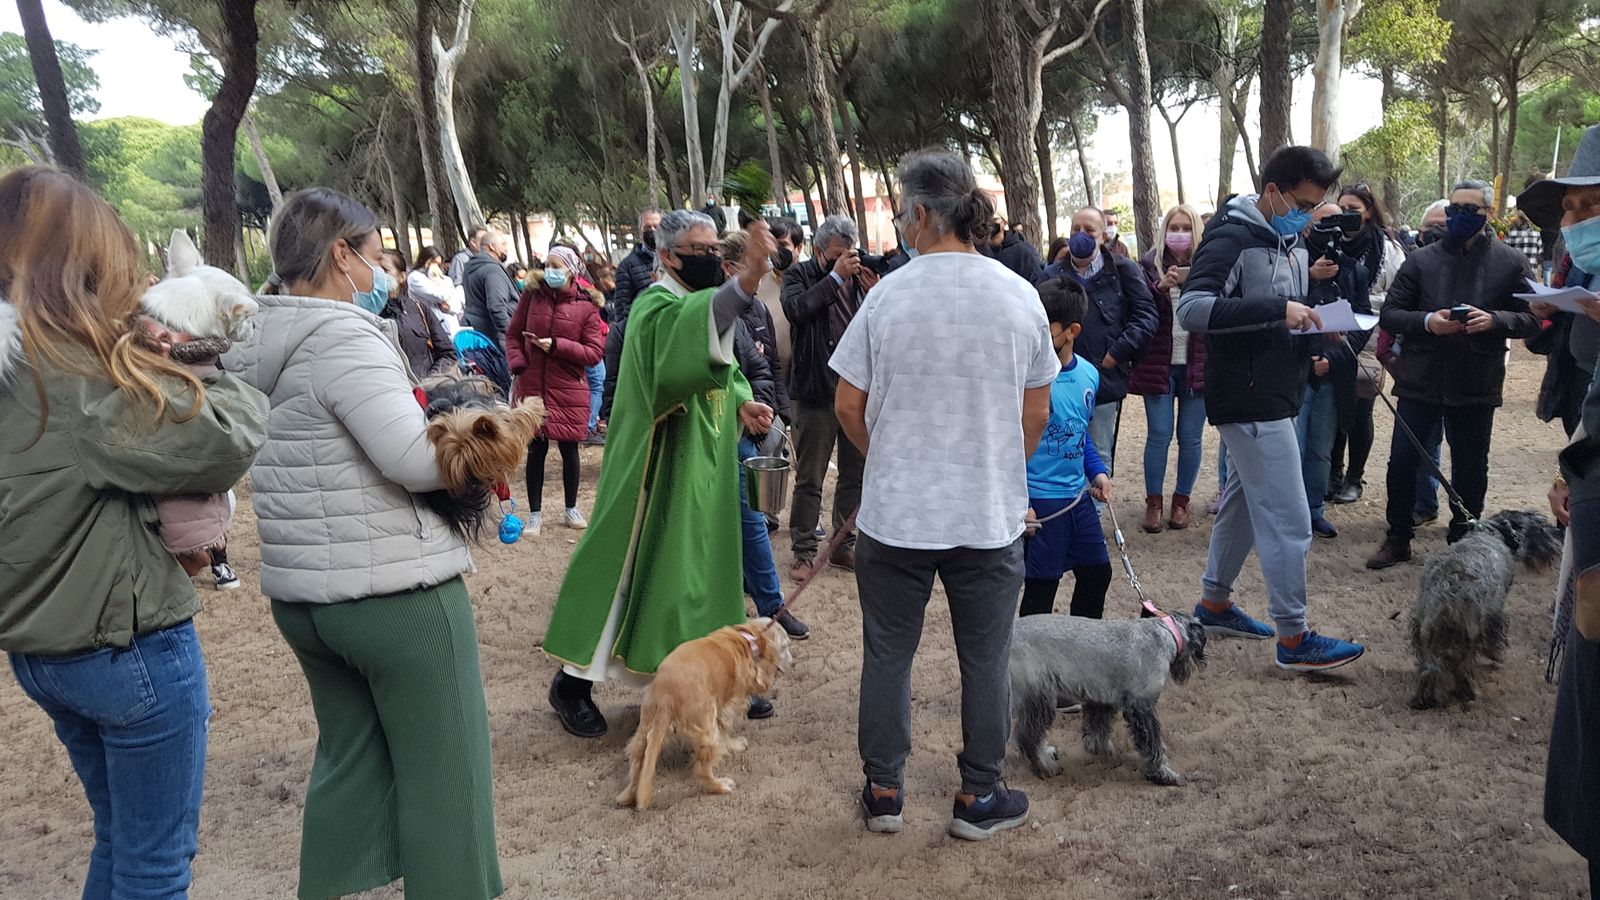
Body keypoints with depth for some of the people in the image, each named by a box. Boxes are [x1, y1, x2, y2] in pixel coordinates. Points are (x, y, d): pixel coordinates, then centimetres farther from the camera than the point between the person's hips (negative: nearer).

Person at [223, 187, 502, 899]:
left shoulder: (256, 351, 9)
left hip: (300, 594, 9)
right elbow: (414, 459, -26)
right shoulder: (344, 337, -18)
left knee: (350, 756, 22)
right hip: (396, 592, -8)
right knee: (443, 770, 5)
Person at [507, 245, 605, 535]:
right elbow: (513, 335, 7)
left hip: (569, 391, 0)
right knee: (536, 450, 6)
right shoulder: (532, 295, 0)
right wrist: (518, 365, -9)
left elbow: (595, 352, -8)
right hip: (532, 387, 1)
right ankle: (535, 514, 18)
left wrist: (556, 345, -17)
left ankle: (571, 509, 29)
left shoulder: (587, 305, -5)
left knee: (569, 449, 11)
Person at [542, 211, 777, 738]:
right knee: (631, 567, 0)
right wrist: (747, 280, -60)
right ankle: (573, 681, 15)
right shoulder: (655, 306, -18)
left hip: (705, 466, 8)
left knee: (705, 572, 15)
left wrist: (742, 401, -3)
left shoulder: (704, 302, 10)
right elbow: (693, 326, -43)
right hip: (660, 470, -8)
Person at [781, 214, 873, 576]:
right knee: (809, 478, 4)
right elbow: (795, 309, -24)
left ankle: (844, 544, 26)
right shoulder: (799, 275, -3)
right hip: (816, 391, -4)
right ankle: (804, 550, 15)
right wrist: (835, 277, -21)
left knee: (856, 474, 12)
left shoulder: (860, 275, 7)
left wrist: (874, 293, -11)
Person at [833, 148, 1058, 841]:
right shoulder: (1019, 295, -3)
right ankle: (979, 798, 24)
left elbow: (849, 406, -3)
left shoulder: (889, 295, -9)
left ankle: (884, 791, 25)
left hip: (896, 510, -1)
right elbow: (1037, 413, 3)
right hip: (992, 514, 1)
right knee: (984, 660, 13)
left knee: (888, 654, 13)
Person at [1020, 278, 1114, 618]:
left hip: (1078, 495, 7)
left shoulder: (1088, 374, 3)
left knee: (1097, 572, 17)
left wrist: (1097, 472, 8)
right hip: (1038, 500, -7)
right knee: (1041, 588, 2)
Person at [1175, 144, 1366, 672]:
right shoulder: (1232, 238, -15)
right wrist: (1277, 310, -29)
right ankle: (1293, 638, 2)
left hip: (1274, 399, 10)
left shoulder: (1290, 245, 16)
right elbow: (1192, 309, -27)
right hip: (1249, 401, -10)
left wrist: (1317, 325, 3)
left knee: (1243, 503, 19)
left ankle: (1214, 604, 32)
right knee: (1289, 521, -7)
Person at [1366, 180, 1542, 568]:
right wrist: (1426, 321, -19)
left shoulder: (1510, 263, 1)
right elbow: (1390, 312, 0)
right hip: (1420, 379, 0)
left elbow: (1531, 319, 0)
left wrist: (1494, 320, -19)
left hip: (1476, 386, 0)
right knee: (1402, 462, 3)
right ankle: (1398, 538, 18)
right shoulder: (1422, 260, 2)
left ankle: (1463, 541, 27)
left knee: (1470, 468, 11)